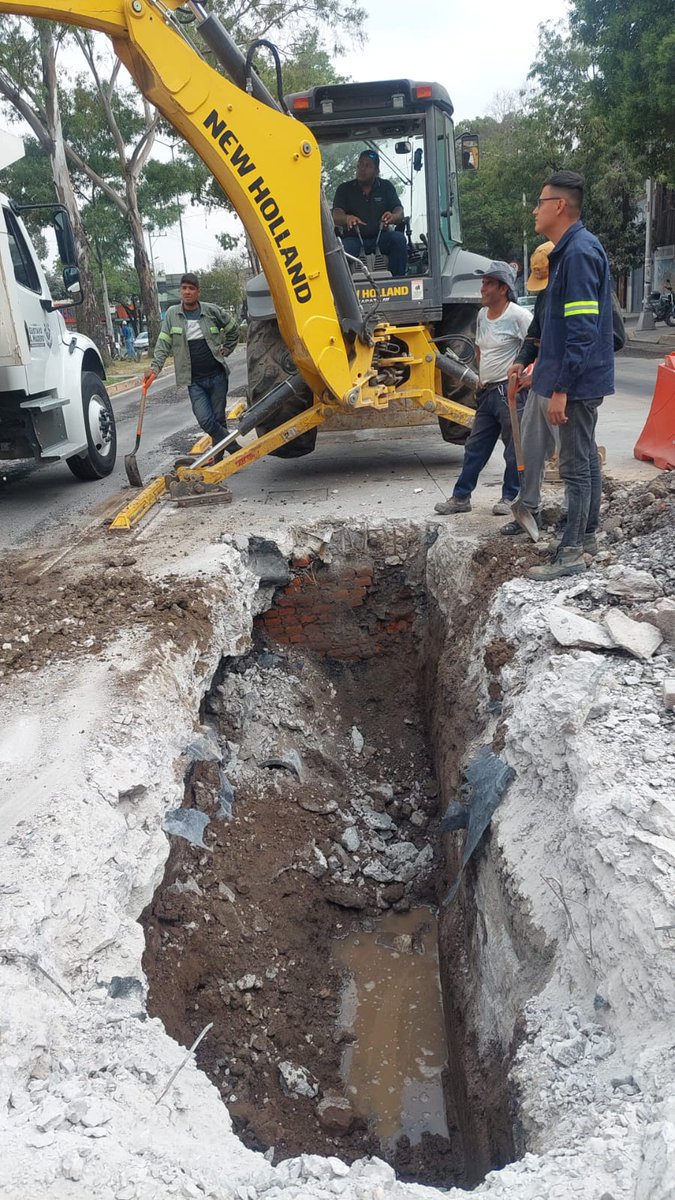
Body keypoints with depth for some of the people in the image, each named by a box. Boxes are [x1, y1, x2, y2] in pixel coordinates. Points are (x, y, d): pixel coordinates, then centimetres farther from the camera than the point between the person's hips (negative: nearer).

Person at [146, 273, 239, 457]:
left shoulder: (212, 311, 2)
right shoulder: (172, 314, 2)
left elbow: (233, 329, 18)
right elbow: (163, 344, -1)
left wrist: (225, 350, 10)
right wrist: (155, 366, -13)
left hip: (217, 375, 1)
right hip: (194, 381, 0)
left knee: (218, 419, 6)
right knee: (206, 421, -13)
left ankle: (219, 459, 20)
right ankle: (238, 451, 0)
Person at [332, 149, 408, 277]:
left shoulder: (386, 186, 14)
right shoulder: (344, 189, 11)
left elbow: (399, 213, 1)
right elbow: (336, 216, -4)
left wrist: (392, 217, -26)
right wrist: (347, 218, -31)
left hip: (380, 237, 1)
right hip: (354, 238, -1)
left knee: (398, 238, -29)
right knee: (345, 248, -35)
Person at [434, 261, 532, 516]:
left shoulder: (518, 316, -12)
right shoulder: (482, 315, 12)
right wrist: (482, 377, 16)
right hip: (488, 391, 8)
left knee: (514, 448, 2)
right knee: (475, 447, 10)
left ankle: (510, 497, 14)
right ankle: (461, 497, 16)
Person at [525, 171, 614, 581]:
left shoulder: (579, 252, -17)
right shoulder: (571, 249, 14)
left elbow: (583, 328, -23)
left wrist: (561, 387, -24)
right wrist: (545, 365, 24)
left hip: (579, 380, -10)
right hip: (582, 379, 10)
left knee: (576, 465, -6)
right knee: (586, 457, 16)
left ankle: (571, 552, 0)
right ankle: (587, 534, 28)